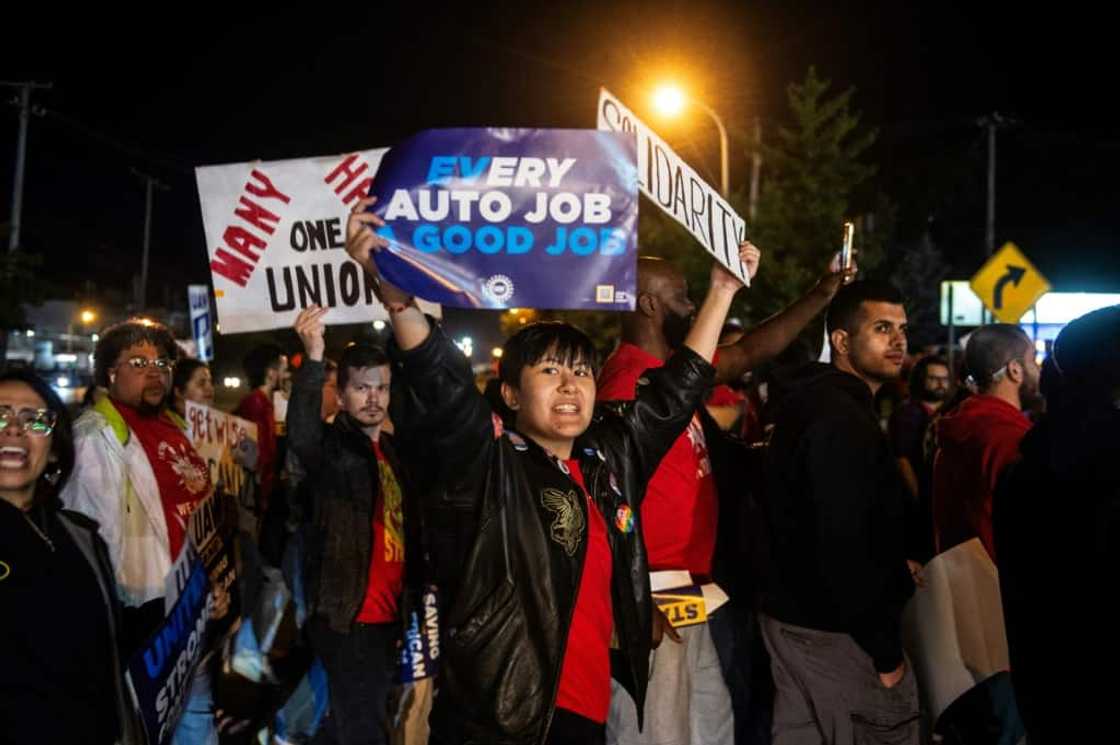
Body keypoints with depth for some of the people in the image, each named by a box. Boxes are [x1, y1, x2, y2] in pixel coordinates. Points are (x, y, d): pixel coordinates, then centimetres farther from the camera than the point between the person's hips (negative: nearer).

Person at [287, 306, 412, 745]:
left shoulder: (392, 450, 13)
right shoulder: (332, 445, -9)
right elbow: (301, 436, -33)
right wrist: (314, 359, -43)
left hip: (386, 617, 8)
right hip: (349, 617, -7)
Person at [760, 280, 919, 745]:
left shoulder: (812, 403, 11)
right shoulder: (842, 420, -20)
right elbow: (845, 545, -25)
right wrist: (885, 650, -19)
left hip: (794, 614, 10)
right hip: (836, 631, -10)